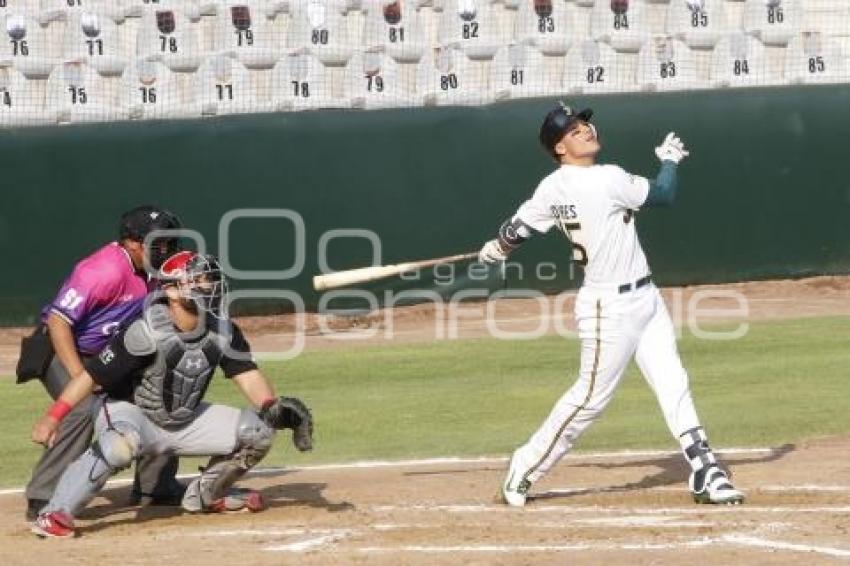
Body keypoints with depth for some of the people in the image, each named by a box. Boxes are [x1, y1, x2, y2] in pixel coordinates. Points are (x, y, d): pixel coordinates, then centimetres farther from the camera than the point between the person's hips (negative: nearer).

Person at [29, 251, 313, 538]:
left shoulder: (223, 331, -8)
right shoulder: (148, 332, -26)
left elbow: (247, 375, -10)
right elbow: (93, 375, -26)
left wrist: (271, 406, -32)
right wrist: (52, 418, -33)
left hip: (185, 422, 6)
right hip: (129, 414, -6)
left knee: (258, 430, -4)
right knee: (122, 443, -41)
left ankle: (205, 495, 19)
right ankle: (54, 514, -35)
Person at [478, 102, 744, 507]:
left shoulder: (553, 188, 3)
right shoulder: (608, 179, -20)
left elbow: (517, 228, 11)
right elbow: (663, 194, -12)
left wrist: (497, 249, 32)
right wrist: (670, 158, 8)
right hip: (610, 307, -9)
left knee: (673, 384, 5)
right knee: (591, 396, 0)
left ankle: (704, 471, 5)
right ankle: (525, 469, 12)